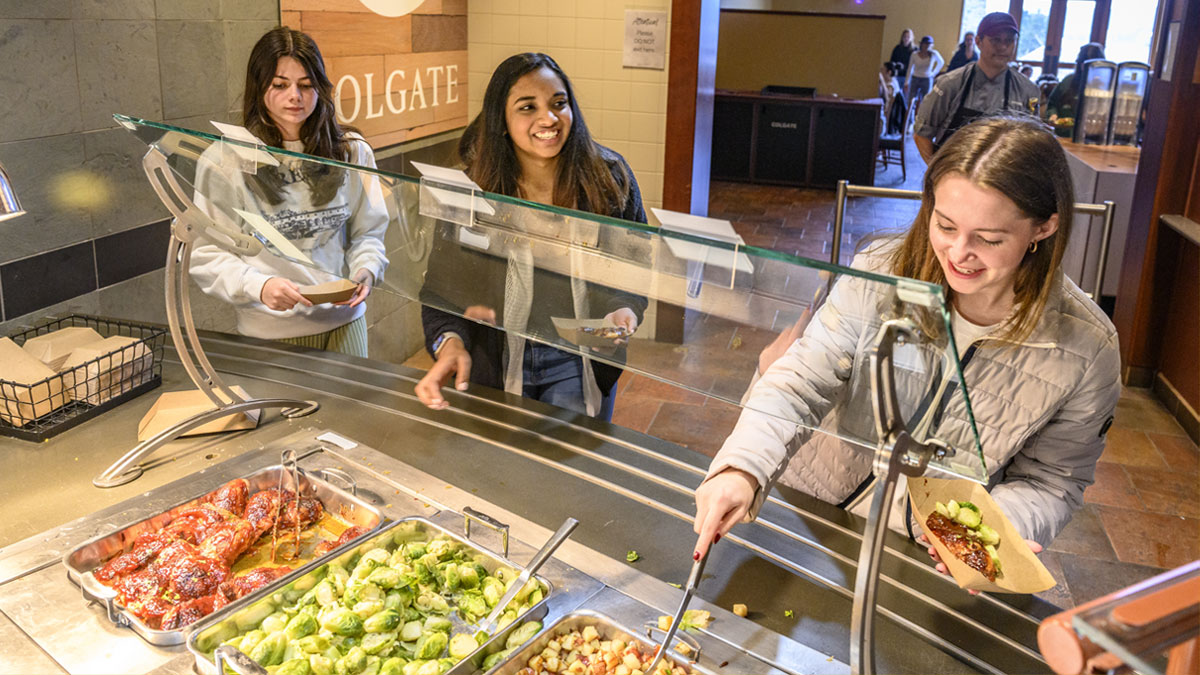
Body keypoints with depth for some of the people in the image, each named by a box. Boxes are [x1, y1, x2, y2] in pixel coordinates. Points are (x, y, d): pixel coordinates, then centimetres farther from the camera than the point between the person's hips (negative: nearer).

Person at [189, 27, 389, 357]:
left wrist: (366, 270, -13)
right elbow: (206, 255, -7)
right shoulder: (223, 161, -8)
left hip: (344, 321, 3)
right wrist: (257, 286, -24)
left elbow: (368, 232, 8)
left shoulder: (351, 152, 2)